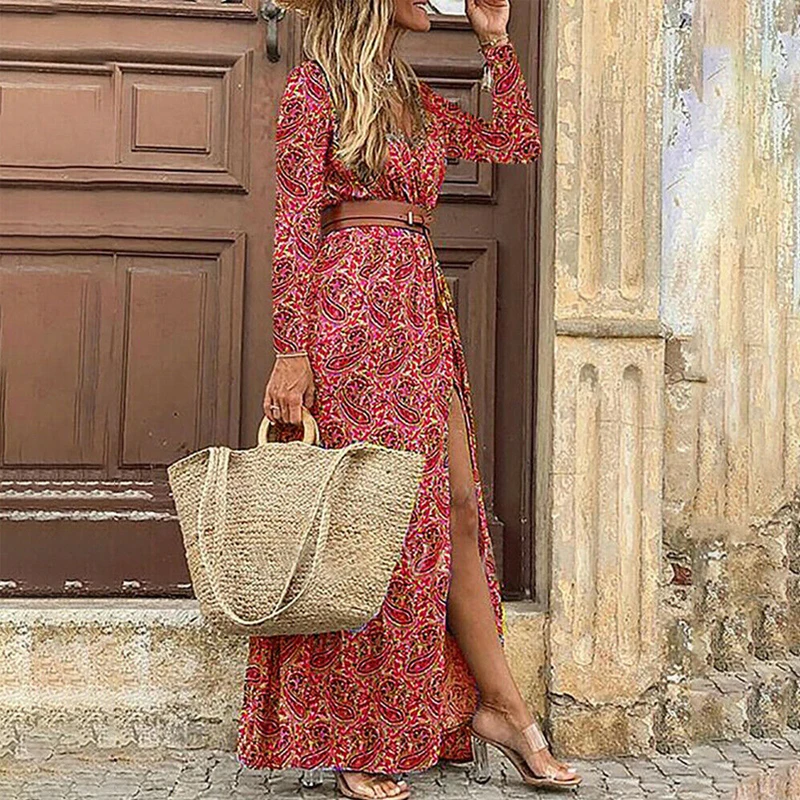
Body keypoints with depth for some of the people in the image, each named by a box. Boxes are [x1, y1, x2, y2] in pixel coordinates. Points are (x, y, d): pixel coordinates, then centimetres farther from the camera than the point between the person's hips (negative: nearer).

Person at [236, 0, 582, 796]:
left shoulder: (415, 96, 19)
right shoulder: (315, 82, -2)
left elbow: (516, 142, 23)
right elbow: (295, 223, -9)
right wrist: (291, 348, -16)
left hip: (422, 314, 8)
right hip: (349, 311, -7)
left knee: (456, 507, 6)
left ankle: (500, 706, 15)